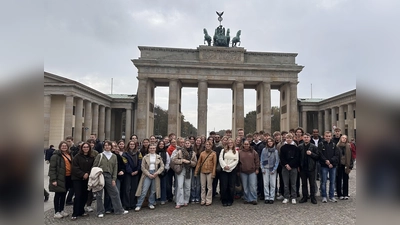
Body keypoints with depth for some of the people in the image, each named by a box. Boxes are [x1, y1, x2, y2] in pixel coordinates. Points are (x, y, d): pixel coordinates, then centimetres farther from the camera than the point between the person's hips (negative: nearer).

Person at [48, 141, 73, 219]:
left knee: (64, 195, 15)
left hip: (68, 178, 7)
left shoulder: (69, 155, 12)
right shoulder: (56, 155, -9)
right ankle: (56, 212, 12)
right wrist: (53, 179, -19)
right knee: (58, 195, 3)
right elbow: (52, 168, -13)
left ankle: (62, 210, 27)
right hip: (60, 178, -7)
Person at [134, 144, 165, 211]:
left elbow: (162, 166, 5)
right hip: (147, 175, -2)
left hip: (155, 175, 2)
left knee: (153, 191, 7)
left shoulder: (158, 157, 7)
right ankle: (138, 205, 0)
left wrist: (157, 173, -9)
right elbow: (143, 167, -2)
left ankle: (151, 204, 21)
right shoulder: (145, 157, 2)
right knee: (144, 191, -7)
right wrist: (149, 174, -11)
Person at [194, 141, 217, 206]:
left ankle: (209, 200, 12)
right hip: (202, 172, 3)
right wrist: (196, 171, 4)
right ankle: (203, 200, 16)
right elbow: (199, 163, 8)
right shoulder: (202, 153, 7)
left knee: (209, 187, 3)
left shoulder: (213, 153, 0)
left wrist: (213, 173, -9)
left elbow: (214, 164, -3)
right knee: (203, 187, 7)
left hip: (209, 172, -3)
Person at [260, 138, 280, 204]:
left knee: (273, 184, 0)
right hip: (265, 168, 1)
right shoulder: (264, 150, 3)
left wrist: (274, 169, -5)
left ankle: (272, 198, 8)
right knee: (266, 184, 1)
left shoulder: (275, 150, 0)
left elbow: (277, 161, 2)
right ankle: (266, 197, 8)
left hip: (273, 169, -1)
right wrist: (262, 168, -2)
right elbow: (261, 159, 6)